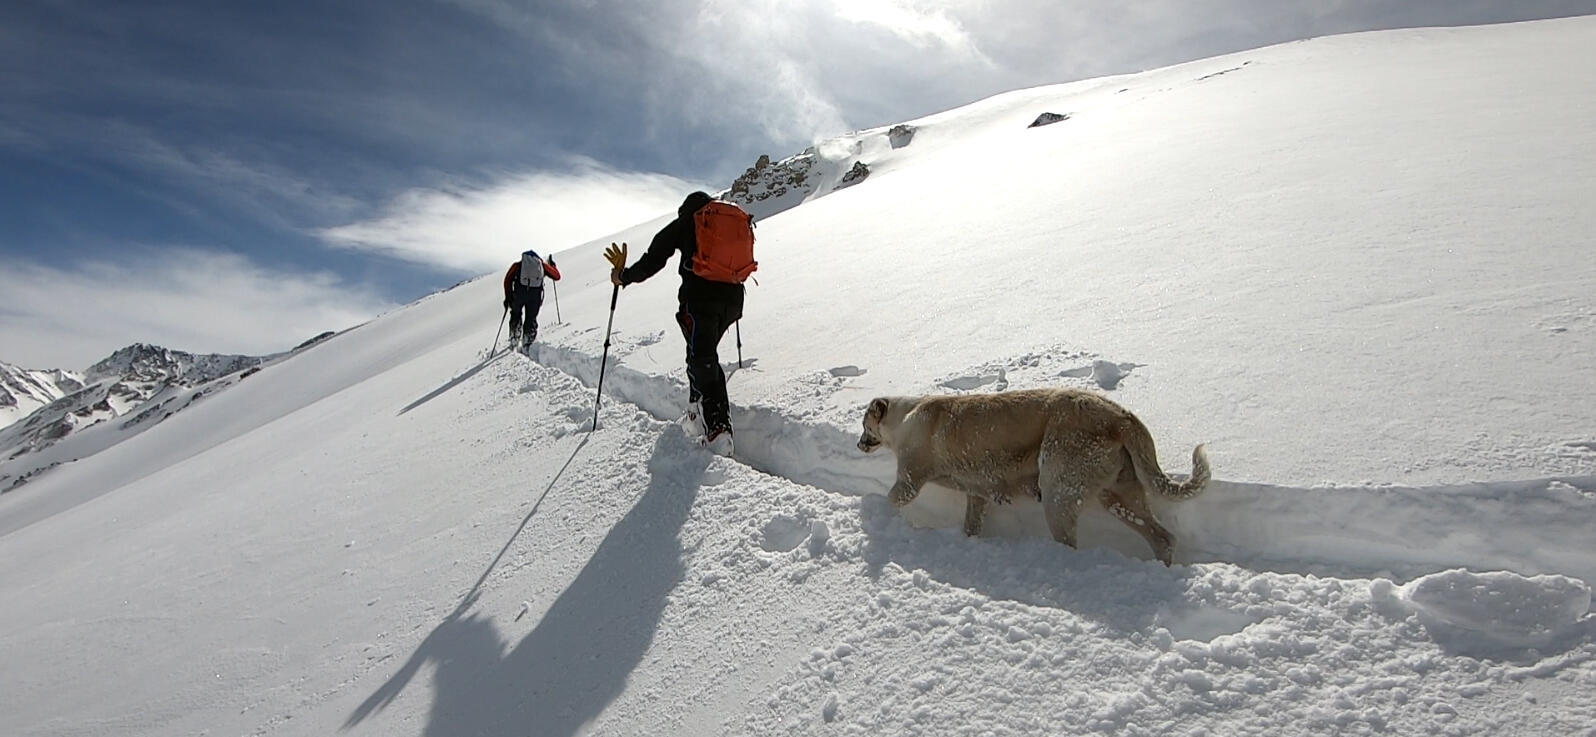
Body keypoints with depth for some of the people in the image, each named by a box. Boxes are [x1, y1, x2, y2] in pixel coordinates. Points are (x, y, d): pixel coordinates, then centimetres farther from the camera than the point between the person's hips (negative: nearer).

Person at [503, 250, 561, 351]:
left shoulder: (517, 265, 21)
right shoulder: (542, 265, 20)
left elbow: (508, 280, 9)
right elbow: (557, 276, 25)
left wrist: (508, 297, 7)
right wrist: (552, 265, 42)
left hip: (519, 293, 0)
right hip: (535, 295, 0)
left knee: (516, 315, 23)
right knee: (531, 319, 13)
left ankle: (514, 341, 20)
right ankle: (528, 343, 5)